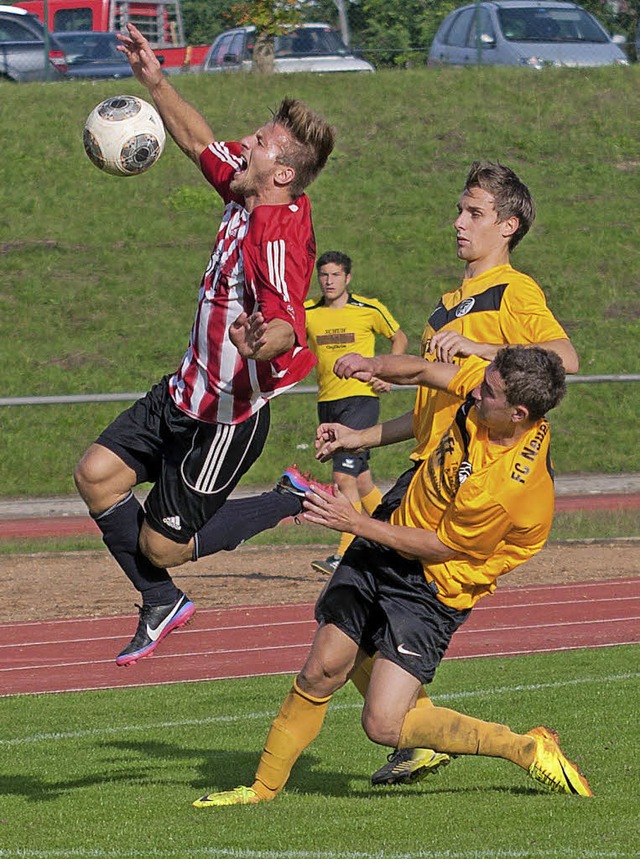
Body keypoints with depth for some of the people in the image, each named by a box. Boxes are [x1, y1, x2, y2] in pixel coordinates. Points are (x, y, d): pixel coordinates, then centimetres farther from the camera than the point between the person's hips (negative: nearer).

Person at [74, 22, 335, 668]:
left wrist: (264, 342, -64)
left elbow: (291, 323, -42)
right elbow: (200, 143, 18)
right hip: (187, 391, 9)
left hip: (227, 416, -9)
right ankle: (161, 604, 21)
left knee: (160, 544, 1)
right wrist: (155, 82, 12)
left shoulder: (280, 234, -28)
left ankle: (292, 501, 15)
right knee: (96, 474, 5)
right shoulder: (245, 191, -2)